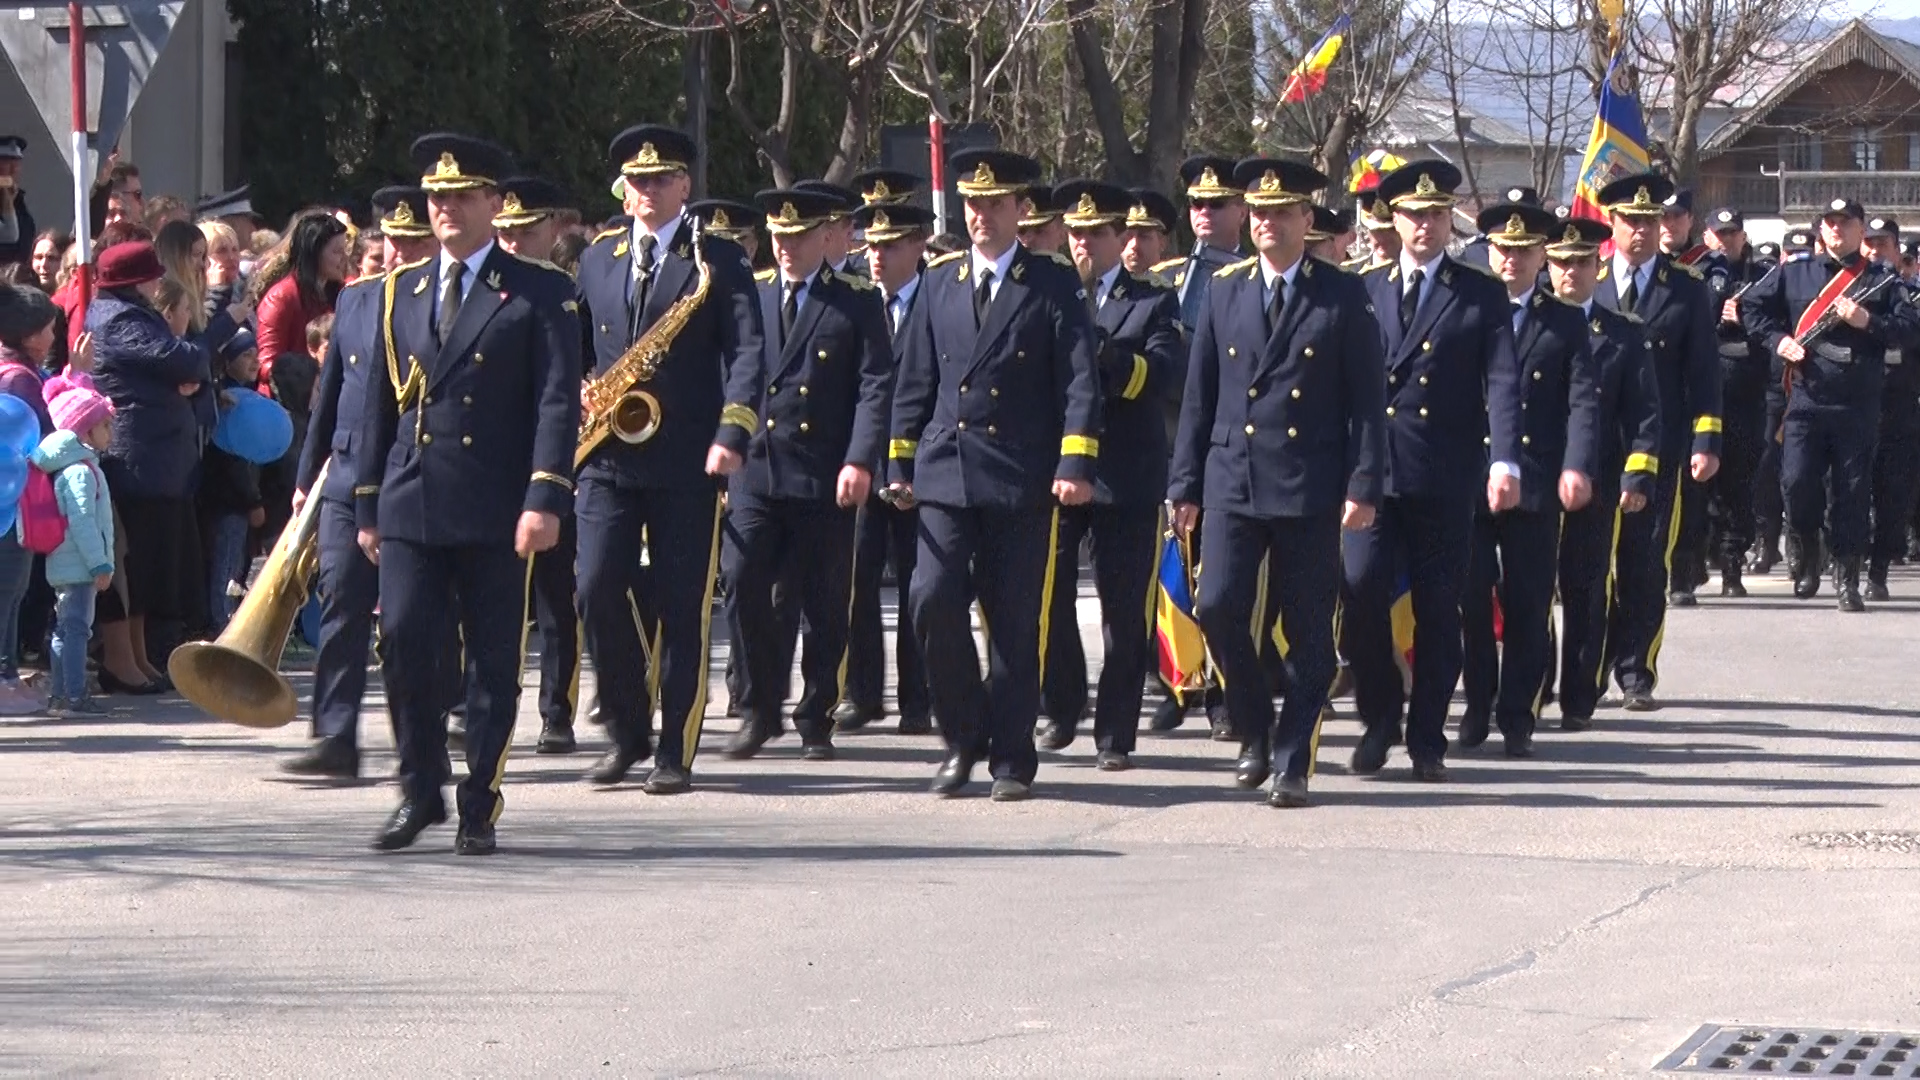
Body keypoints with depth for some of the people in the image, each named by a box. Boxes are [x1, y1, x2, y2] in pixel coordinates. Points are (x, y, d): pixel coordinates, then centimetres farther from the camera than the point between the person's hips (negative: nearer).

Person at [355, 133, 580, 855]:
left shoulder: (539, 293, 2)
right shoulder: (401, 292, 15)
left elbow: (559, 401, -5)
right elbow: (380, 401, 17)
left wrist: (545, 499, -15)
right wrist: (367, 506, 13)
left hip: (496, 513, -3)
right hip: (410, 507, 3)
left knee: (493, 661, 1)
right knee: (405, 644, -6)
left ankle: (479, 809, 9)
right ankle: (420, 793, 10)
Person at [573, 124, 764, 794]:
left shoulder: (720, 261, 1)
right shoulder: (598, 259, 14)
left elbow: (746, 352, -8)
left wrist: (733, 434, -21)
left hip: (686, 463, -3)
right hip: (607, 457, 3)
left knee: (683, 608, -1)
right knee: (599, 592, -7)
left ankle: (676, 753, 6)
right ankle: (627, 733, 10)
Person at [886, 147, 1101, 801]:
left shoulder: (1054, 286, 3)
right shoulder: (939, 284, 13)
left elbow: (1080, 381, -4)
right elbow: (914, 380, 16)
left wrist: (1075, 464, -13)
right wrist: (901, 463, 11)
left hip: (1022, 478, -3)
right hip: (946, 471, 3)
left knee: (1016, 622, 0)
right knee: (933, 600, -11)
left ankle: (1012, 759, 9)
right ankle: (963, 737, 7)